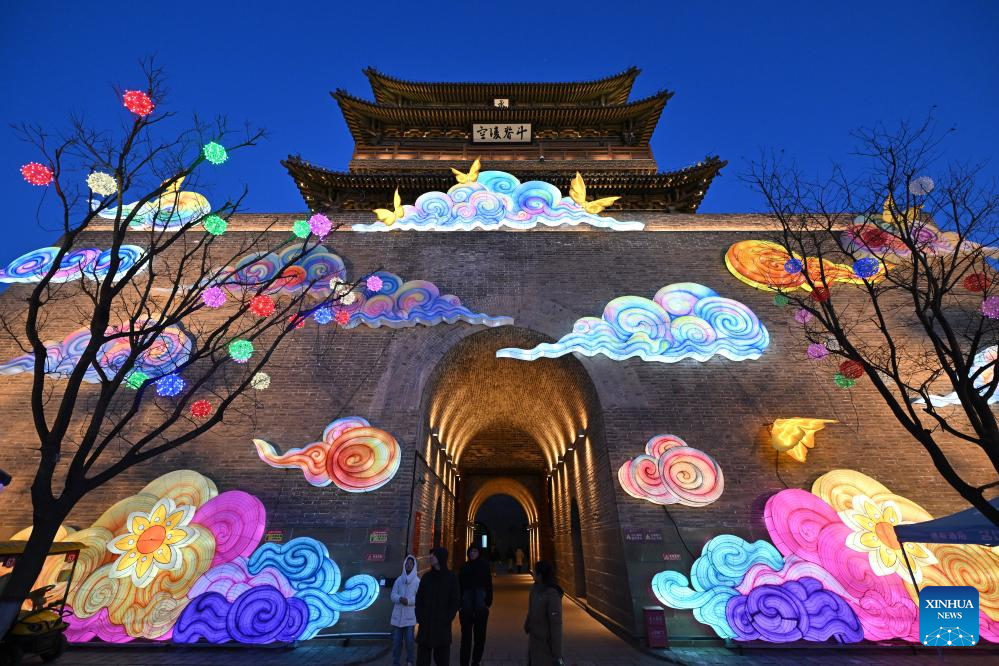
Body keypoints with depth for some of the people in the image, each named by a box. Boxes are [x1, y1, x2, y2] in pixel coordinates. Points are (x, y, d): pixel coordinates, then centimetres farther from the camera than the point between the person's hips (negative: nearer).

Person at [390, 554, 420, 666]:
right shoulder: (398, 580, 6)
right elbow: (393, 595, 0)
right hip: (397, 615, 3)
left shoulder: (417, 581, -3)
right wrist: (400, 599, -20)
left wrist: (409, 600, -22)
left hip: (410, 616, -3)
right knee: (396, 641, 8)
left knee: (409, 640, 0)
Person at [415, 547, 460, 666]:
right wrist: (420, 617, -4)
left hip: (442, 624, -3)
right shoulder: (427, 576, 5)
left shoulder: (451, 577, -4)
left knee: (442, 656, 6)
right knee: (422, 655, 4)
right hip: (426, 623, 3)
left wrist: (447, 619, -11)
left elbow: (456, 600, -5)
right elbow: (419, 599, 7)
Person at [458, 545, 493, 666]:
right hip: (466, 607, 0)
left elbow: (489, 585, -1)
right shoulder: (464, 567, 1)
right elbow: (459, 585, 0)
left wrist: (488, 602, -6)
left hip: (481, 608, 0)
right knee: (466, 636, 3)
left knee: (479, 636, 12)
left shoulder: (484, 566, -2)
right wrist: (459, 602, -6)